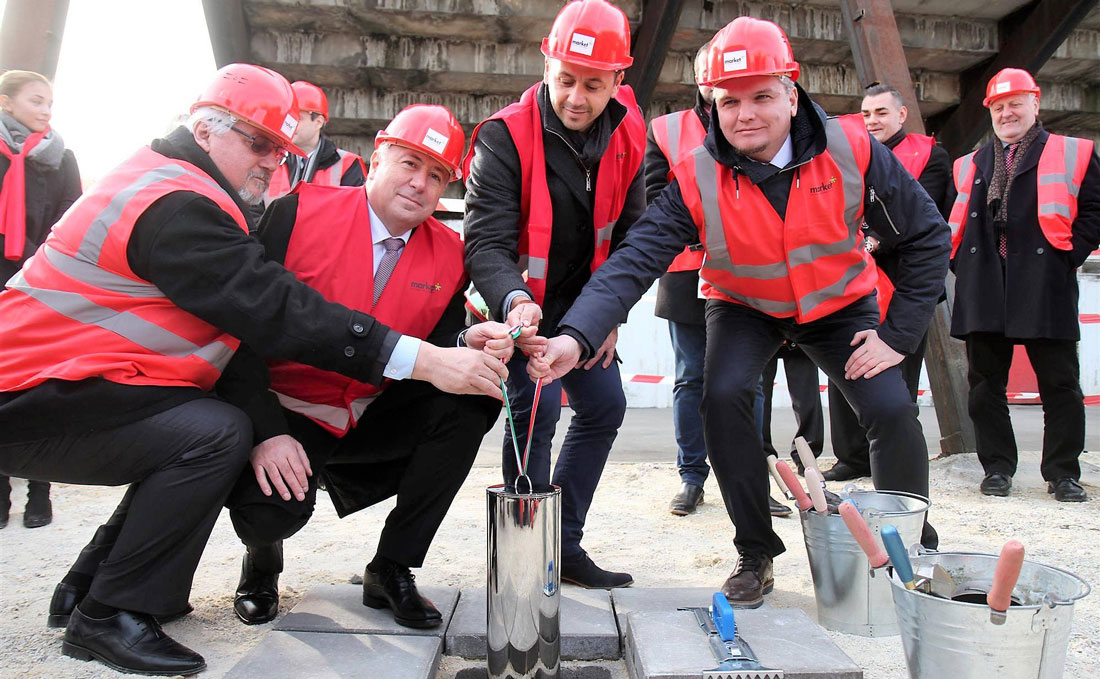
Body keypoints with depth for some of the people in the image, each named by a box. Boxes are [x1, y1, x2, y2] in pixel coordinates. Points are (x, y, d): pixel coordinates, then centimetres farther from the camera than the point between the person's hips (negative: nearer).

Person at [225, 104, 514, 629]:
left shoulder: (449, 256, -1)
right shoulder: (298, 214, -12)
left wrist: (465, 346, -29)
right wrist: (266, 431, -22)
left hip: (376, 418, 4)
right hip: (287, 413, -3)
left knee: (469, 401, -20)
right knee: (269, 508, -30)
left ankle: (391, 570, -5)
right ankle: (263, 556, 14)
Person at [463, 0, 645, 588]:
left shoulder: (628, 138, -5)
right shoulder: (506, 136, -21)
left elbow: (629, 236, 4)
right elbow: (485, 242, -27)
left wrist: (611, 317, -2)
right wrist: (514, 301, -46)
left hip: (582, 305, 6)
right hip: (512, 304, -6)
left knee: (604, 406, 5)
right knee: (536, 408, -19)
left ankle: (564, 544, 20)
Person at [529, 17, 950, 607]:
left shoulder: (852, 150, -22)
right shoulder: (697, 180, -24)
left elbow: (927, 236, -11)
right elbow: (634, 260, -35)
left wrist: (899, 334, -15)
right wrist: (576, 336, -51)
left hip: (840, 303, 1)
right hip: (745, 308, 0)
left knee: (892, 410, -15)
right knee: (723, 395, -25)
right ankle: (757, 555, -4)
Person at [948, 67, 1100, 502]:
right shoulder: (970, 165, 18)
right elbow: (952, 220, 21)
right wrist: (962, 262, 8)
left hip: (1043, 287, -2)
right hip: (984, 294, 3)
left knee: (1059, 383, 2)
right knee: (985, 385, 5)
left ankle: (1063, 474, 14)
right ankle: (997, 468, 16)